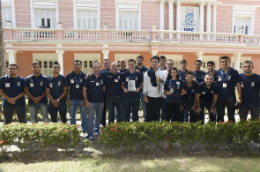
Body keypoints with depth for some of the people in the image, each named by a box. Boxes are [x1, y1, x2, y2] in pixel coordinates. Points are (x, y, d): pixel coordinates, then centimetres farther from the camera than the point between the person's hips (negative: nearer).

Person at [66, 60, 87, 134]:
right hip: (72, 100, 1)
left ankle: (84, 131, 19)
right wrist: (67, 99, -1)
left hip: (82, 99, -1)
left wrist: (85, 99, -6)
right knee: (72, 117, 11)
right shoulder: (69, 76, 2)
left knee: (84, 116, 7)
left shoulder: (84, 76, -1)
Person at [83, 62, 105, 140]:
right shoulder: (88, 78, -4)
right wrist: (86, 101, -10)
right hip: (91, 102, -3)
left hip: (100, 102, 4)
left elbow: (104, 89, 11)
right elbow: (84, 90, -4)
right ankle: (90, 134, 8)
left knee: (98, 117, 15)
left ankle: (96, 130, 32)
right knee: (90, 118, -1)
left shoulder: (102, 78, 5)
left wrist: (104, 99, 2)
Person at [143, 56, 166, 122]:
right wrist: (145, 96, -4)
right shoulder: (147, 73, 1)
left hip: (158, 96, 1)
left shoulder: (162, 73, 4)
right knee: (149, 113, 5)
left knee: (157, 113, 10)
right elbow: (145, 85, -1)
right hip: (149, 96, -1)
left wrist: (161, 80, -18)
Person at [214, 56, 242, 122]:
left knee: (231, 117, 10)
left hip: (231, 98, -2)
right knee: (220, 116, 14)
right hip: (220, 98, 2)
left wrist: (239, 97, -9)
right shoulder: (217, 72, 3)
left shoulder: (234, 72, -3)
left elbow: (238, 85, -3)